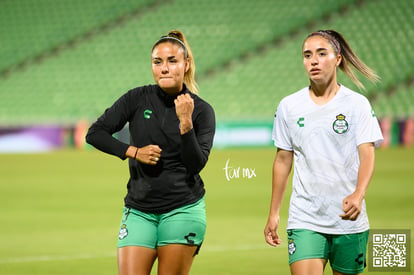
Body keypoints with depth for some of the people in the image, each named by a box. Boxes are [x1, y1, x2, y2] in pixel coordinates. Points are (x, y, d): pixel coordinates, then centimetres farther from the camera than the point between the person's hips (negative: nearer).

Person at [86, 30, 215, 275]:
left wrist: (185, 122, -21)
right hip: (139, 210, 2)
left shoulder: (202, 110, -2)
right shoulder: (138, 99, 2)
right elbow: (95, 133, 3)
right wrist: (133, 151, -9)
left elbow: (197, 164, -10)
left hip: (183, 210, -2)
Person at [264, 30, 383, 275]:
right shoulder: (289, 106, 6)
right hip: (304, 220, 1)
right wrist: (274, 213, 12)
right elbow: (283, 160, 12)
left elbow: (367, 155, -8)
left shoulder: (357, 103, -1)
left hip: (349, 219, -1)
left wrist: (358, 195, -27)